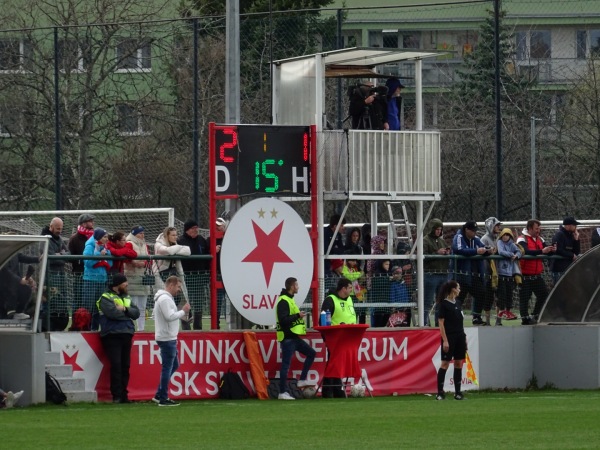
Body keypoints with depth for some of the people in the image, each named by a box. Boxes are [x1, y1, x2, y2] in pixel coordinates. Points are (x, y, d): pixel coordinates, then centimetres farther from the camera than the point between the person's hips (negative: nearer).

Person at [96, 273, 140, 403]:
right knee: (116, 365, -11)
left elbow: (136, 313, 8)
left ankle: (123, 395, 10)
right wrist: (127, 314, -2)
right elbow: (113, 313, -18)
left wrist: (125, 309, -10)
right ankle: (117, 396, -8)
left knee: (125, 366, 5)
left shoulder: (127, 298, 20)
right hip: (112, 335, -7)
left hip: (126, 335, 7)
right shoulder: (105, 298, -3)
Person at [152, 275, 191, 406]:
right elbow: (169, 316, -24)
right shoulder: (165, 299, -15)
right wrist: (183, 311, -12)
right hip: (167, 338, -11)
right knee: (167, 367, -5)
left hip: (168, 338, 11)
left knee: (174, 365, 17)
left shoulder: (163, 298, 17)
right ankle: (163, 398, -1)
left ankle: (159, 395, 18)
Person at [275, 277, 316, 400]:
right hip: (287, 338, -10)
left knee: (311, 353, 14)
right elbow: (283, 319, -24)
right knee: (286, 364, -6)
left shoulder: (290, 299, 16)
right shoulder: (283, 301, -15)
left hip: (293, 337, 10)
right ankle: (283, 392, -3)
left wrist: (299, 316, 9)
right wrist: (298, 315, -19)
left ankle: (302, 380, 16)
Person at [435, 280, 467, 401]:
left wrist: (464, 337, 15)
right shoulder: (443, 304, -8)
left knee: (459, 363, 6)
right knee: (445, 363, -7)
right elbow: (441, 323, -10)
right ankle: (440, 392, -6)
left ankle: (457, 392, 10)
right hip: (449, 337, -7)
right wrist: (445, 340, -15)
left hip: (460, 336, 7)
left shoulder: (458, 303, 13)